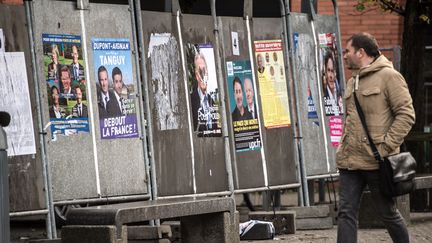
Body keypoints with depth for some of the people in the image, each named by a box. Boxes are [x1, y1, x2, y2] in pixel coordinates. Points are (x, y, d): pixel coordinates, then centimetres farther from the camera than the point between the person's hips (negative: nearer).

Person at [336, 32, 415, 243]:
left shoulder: (388, 76, -7)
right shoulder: (352, 82, 17)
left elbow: (406, 115, -13)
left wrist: (386, 147, -17)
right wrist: (344, 146, 14)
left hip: (376, 162, -7)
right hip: (349, 160, 7)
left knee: (387, 212, 6)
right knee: (346, 212, -1)